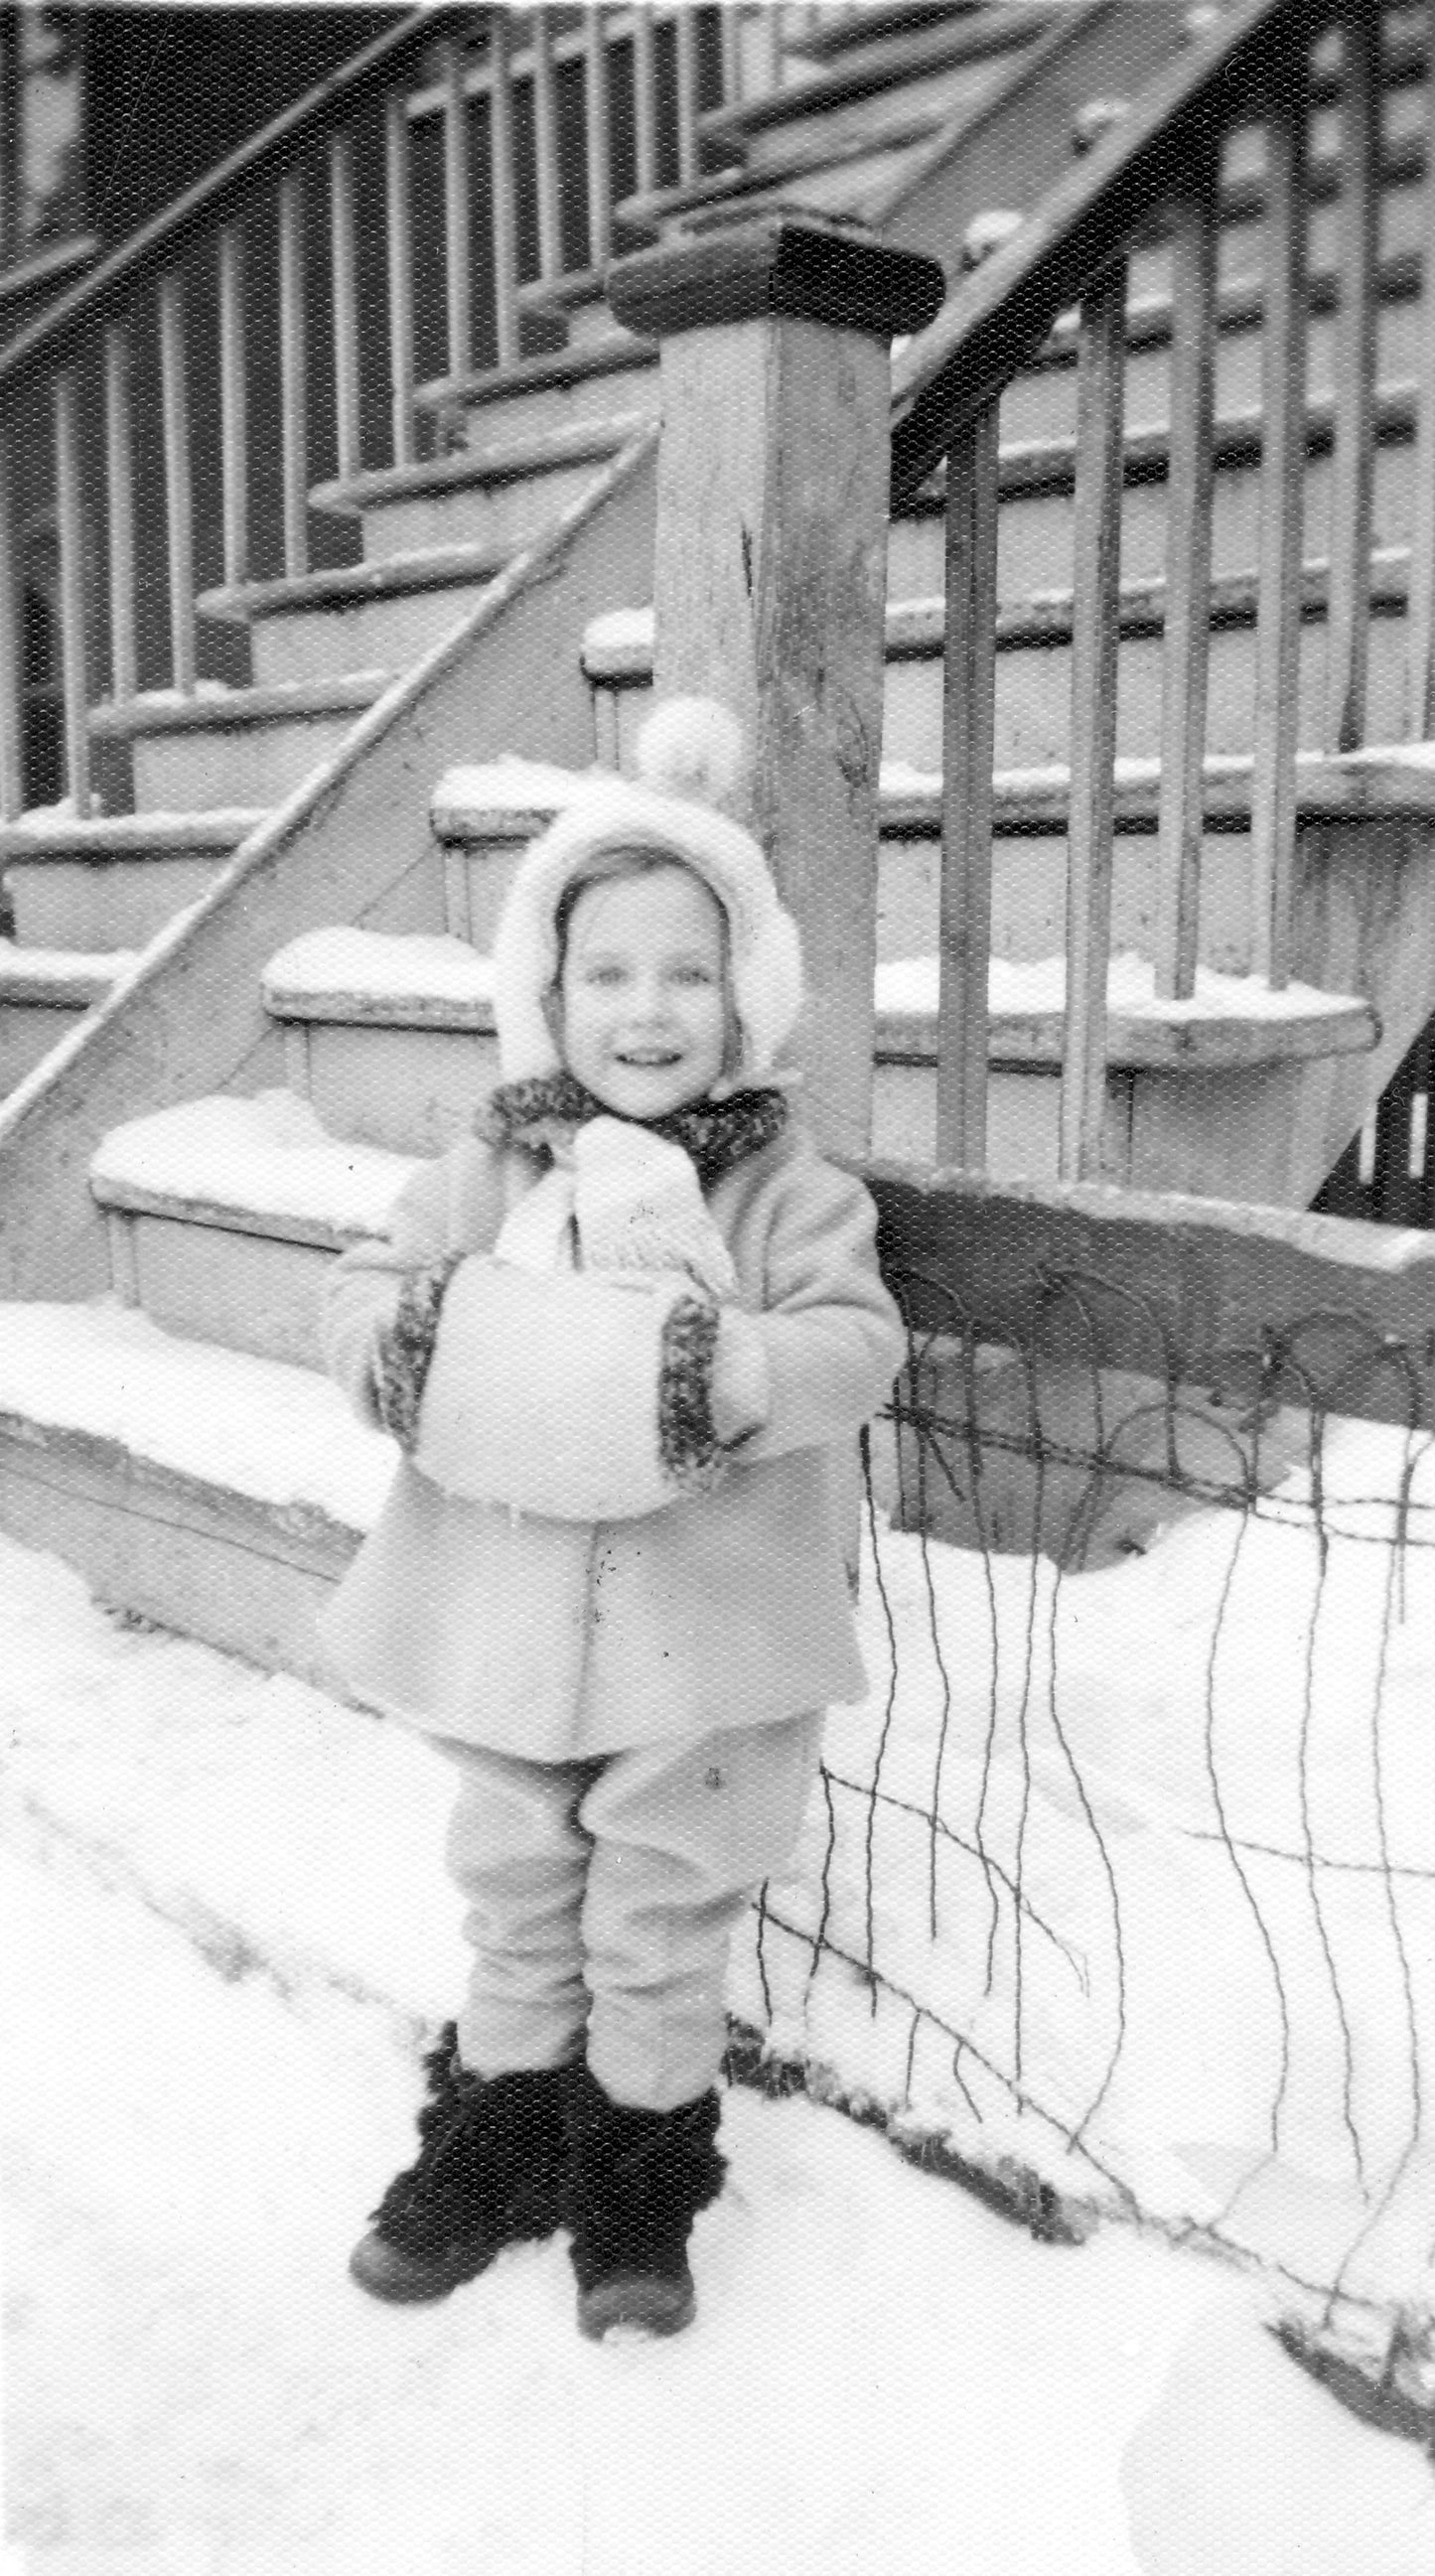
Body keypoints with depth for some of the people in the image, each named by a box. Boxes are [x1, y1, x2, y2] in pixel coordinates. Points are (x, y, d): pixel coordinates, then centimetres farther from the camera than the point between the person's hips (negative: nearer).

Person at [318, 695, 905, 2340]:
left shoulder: (787, 1188, -8)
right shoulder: (485, 1173, -1)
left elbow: (855, 1343, -19)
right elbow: (362, 1304, -2)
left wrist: (726, 1372, -38)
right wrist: (425, 1343, -25)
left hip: (700, 1646, -2)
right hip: (509, 1629, 3)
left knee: (660, 1926, 14)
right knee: (516, 1906, 21)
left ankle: (640, 2177, 35)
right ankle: (496, 2131, 42)